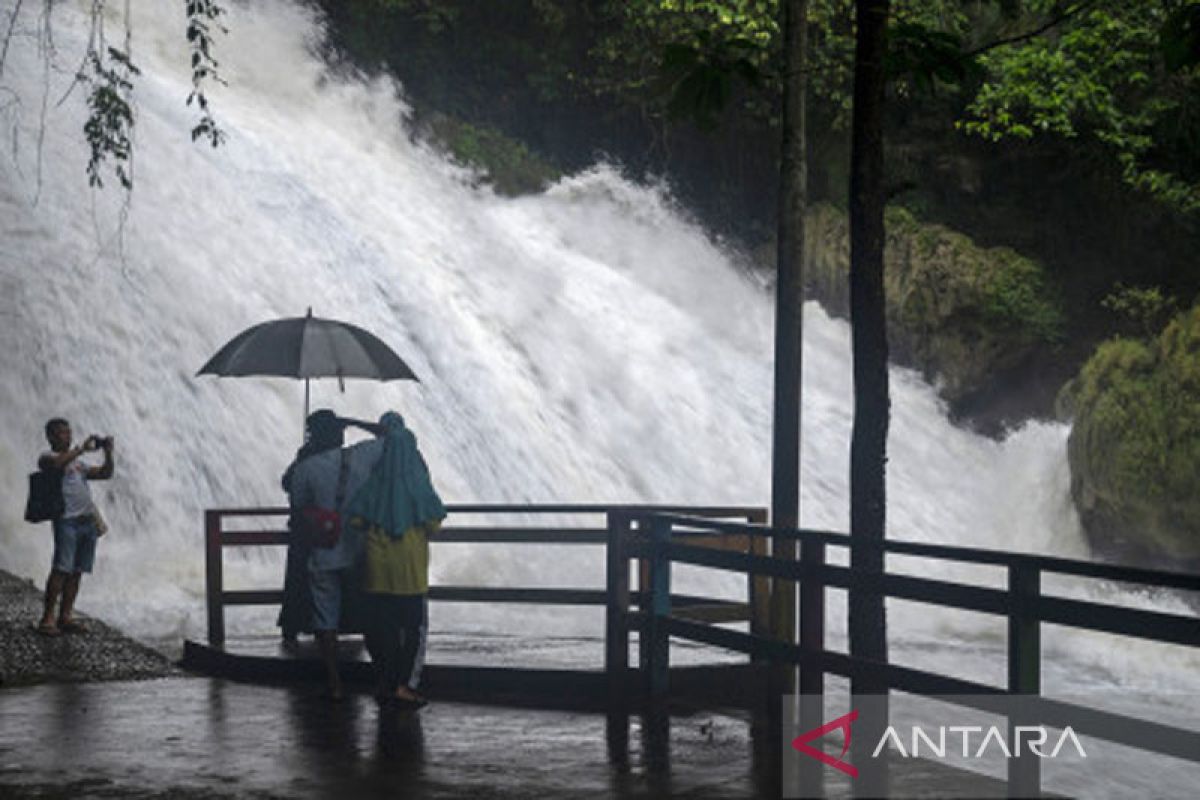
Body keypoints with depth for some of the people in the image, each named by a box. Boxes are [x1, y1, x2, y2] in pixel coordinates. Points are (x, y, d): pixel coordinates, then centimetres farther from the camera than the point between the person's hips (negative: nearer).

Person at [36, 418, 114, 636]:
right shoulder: (47, 458, 4)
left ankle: (66, 616, 7)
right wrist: (82, 448, -15)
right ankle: (48, 618, -12)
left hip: (88, 520, 7)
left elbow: (105, 474, 20)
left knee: (76, 571, 4)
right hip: (66, 520, -7)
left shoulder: (78, 462, 25)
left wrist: (108, 453, 5)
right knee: (61, 569, -13)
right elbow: (58, 463, -20)